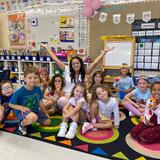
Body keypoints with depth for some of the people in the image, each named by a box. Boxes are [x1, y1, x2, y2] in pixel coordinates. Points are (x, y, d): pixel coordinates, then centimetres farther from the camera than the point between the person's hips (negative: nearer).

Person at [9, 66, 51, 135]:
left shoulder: (38, 89, -8)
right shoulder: (19, 92, -21)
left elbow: (40, 102, 5)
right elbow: (11, 104, -10)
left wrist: (45, 113, 12)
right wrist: (21, 107, -26)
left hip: (35, 110, 6)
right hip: (23, 111, -6)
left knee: (48, 122, 11)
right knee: (33, 117, -38)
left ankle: (28, 121, 25)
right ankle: (22, 124, -4)